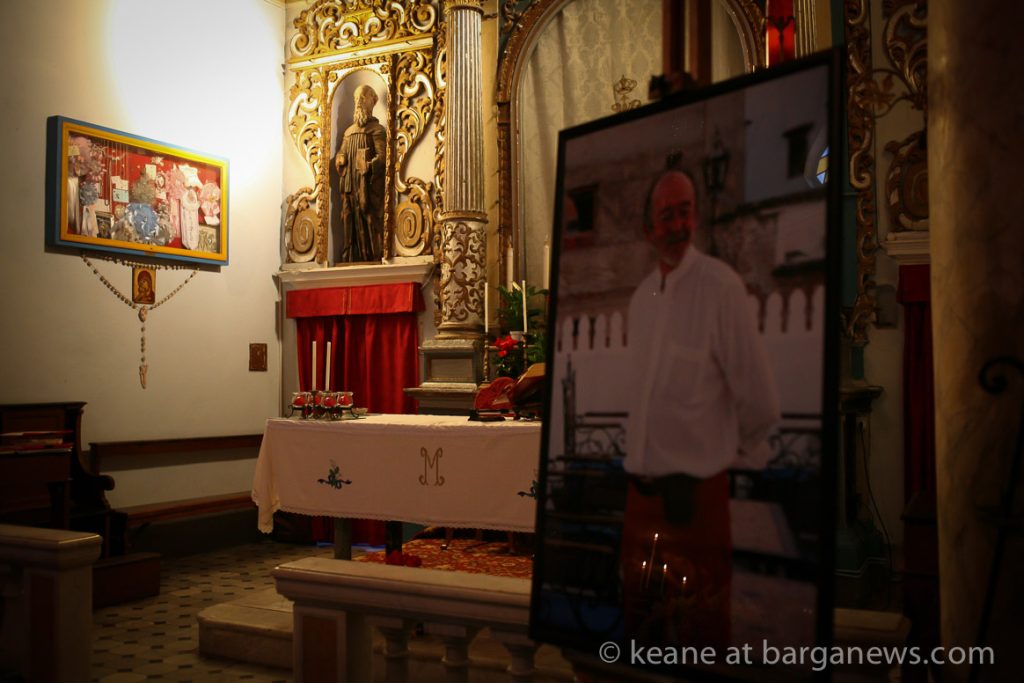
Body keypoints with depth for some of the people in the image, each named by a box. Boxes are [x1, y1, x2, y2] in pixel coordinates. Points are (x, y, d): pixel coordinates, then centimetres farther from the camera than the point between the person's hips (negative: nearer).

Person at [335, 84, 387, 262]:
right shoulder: (349, 131, 22)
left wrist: (368, 167, -24)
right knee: (350, 223, 3)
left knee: (369, 223, -9)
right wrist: (340, 161, 4)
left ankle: (373, 258, -9)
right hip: (350, 185, 7)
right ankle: (351, 259, 5)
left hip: (368, 185, -6)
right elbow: (340, 155, 26)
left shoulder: (376, 129, 1)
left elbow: (382, 156, -11)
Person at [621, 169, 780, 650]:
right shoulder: (640, 296, 8)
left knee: (699, 633, 9)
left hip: (695, 496, -6)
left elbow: (760, 403, -12)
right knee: (640, 625, 21)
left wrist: (732, 449, 3)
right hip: (640, 490, 7)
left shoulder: (720, 287, -14)